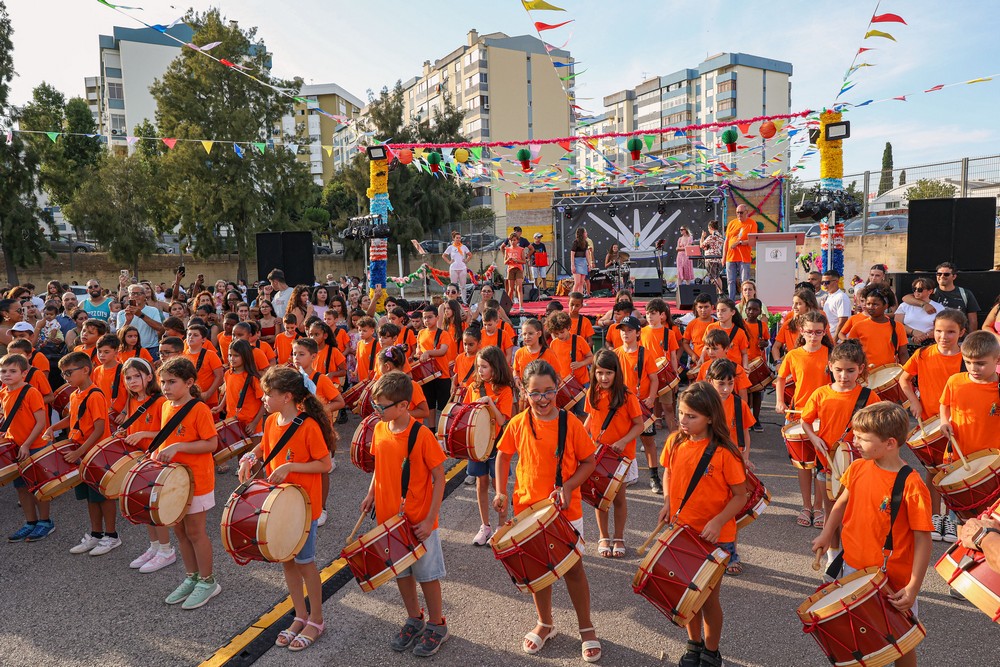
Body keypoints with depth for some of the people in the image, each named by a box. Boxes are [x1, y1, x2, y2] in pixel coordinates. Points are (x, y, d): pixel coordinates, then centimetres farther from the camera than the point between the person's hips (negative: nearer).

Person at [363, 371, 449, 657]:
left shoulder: (421, 435, -21)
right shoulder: (379, 430, -3)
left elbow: (439, 478, -16)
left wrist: (430, 520, -17)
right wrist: (371, 494, 0)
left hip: (418, 523, -6)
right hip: (388, 518, 6)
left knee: (427, 575, 10)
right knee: (401, 572, 19)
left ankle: (437, 626, 31)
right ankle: (414, 620, 40)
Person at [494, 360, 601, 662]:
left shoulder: (570, 423, -13)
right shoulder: (518, 424, -6)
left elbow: (588, 461, -6)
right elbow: (503, 456, 8)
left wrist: (568, 487, -19)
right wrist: (501, 492, -2)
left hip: (566, 511, -2)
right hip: (528, 508, 3)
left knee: (573, 567, 8)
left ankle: (586, 628, 29)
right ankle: (545, 624, 38)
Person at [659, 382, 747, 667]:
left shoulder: (723, 453, -20)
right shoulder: (675, 442, -6)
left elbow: (740, 496, -12)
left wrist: (718, 522, -25)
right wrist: (668, 501, -6)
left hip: (715, 539, -4)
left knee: (709, 598, 10)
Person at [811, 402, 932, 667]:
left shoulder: (911, 486, -23)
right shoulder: (858, 468, -7)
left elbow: (923, 540, -19)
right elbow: (843, 502, 12)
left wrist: (913, 588, -20)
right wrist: (827, 534, 9)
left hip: (892, 579, -5)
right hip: (853, 566, 5)